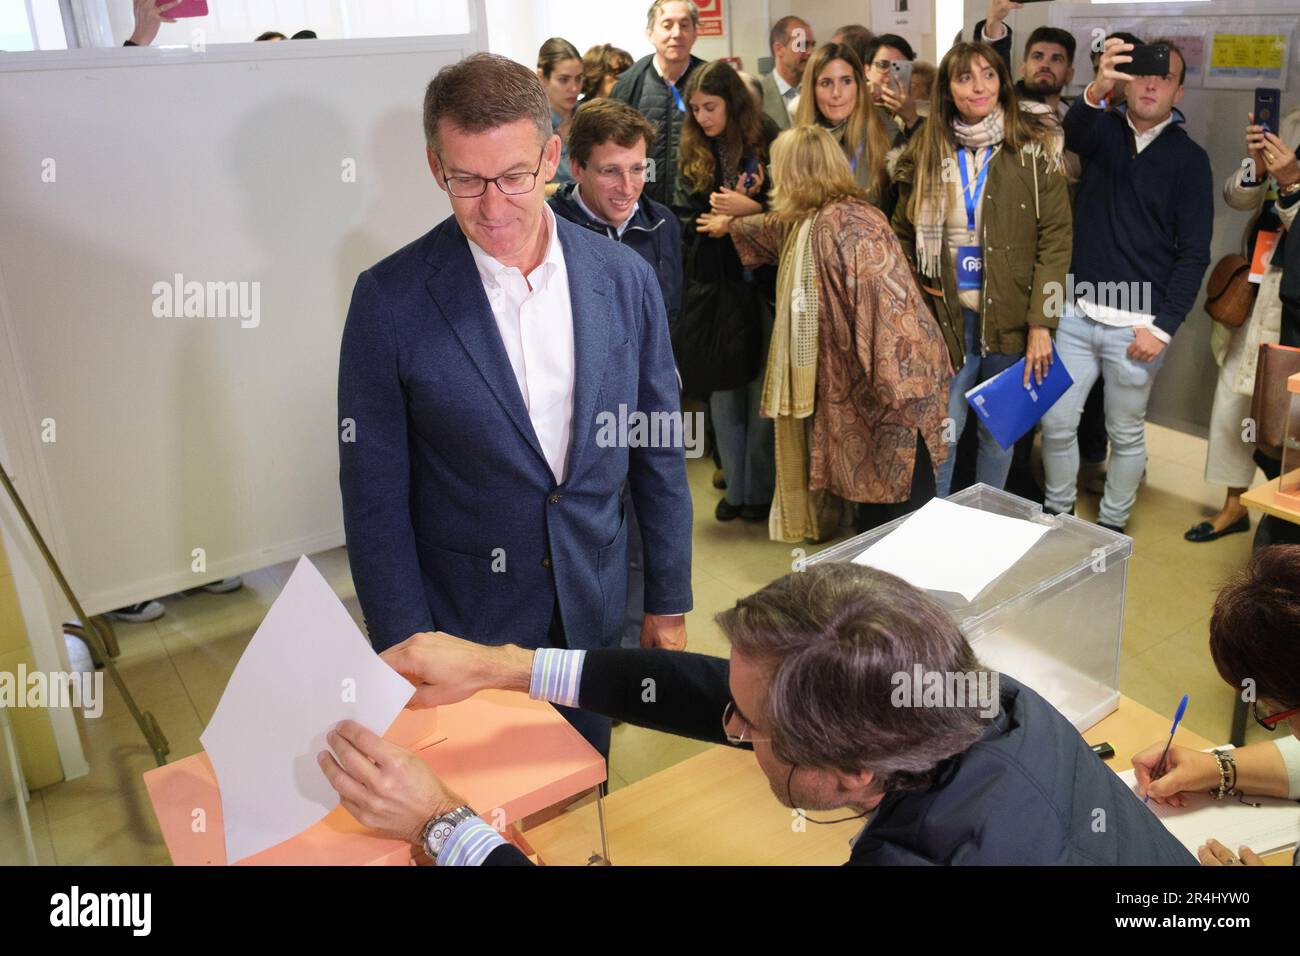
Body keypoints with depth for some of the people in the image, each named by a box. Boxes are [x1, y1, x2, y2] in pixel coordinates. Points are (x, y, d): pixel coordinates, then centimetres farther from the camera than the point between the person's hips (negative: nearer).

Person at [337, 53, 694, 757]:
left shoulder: (624, 279, -6)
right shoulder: (390, 299, -14)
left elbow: (659, 455, 2)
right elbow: (374, 498, -9)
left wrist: (668, 604, 5)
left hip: (595, 619, 3)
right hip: (463, 630, -2)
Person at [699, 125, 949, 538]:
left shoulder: (845, 224, -21)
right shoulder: (805, 221, 10)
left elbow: (890, 306, -28)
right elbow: (775, 227, 35)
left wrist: (899, 392, -30)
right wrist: (731, 226, 54)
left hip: (898, 383, -9)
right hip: (855, 385, 9)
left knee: (907, 506, 0)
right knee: (871, 493, 18)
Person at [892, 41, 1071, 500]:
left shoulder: (1035, 146, -3)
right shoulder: (926, 151, 4)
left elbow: (1055, 238, -7)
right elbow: (903, 234, 12)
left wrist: (1041, 322, -13)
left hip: (1010, 319, -1)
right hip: (946, 318, 1)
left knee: (999, 431, 12)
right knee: (941, 435, 4)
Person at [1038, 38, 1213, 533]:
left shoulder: (1189, 158, 0)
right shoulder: (1102, 130, 5)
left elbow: (1194, 253, -4)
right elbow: (1073, 128, -22)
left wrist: (1164, 327, -12)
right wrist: (1097, 89, -44)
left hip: (1137, 323, -2)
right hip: (1076, 314, 2)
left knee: (1126, 433, 9)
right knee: (1056, 423, 6)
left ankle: (1112, 524, 27)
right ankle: (1057, 511, 27)